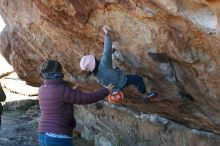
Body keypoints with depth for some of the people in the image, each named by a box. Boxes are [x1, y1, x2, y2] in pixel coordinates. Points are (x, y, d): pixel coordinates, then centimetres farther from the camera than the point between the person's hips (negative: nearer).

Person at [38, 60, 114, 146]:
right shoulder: (61, 90, -17)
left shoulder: (42, 90, 6)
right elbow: (86, 98, -14)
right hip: (58, 138, -8)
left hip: (44, 136, 8)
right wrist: (106, 91, 0)